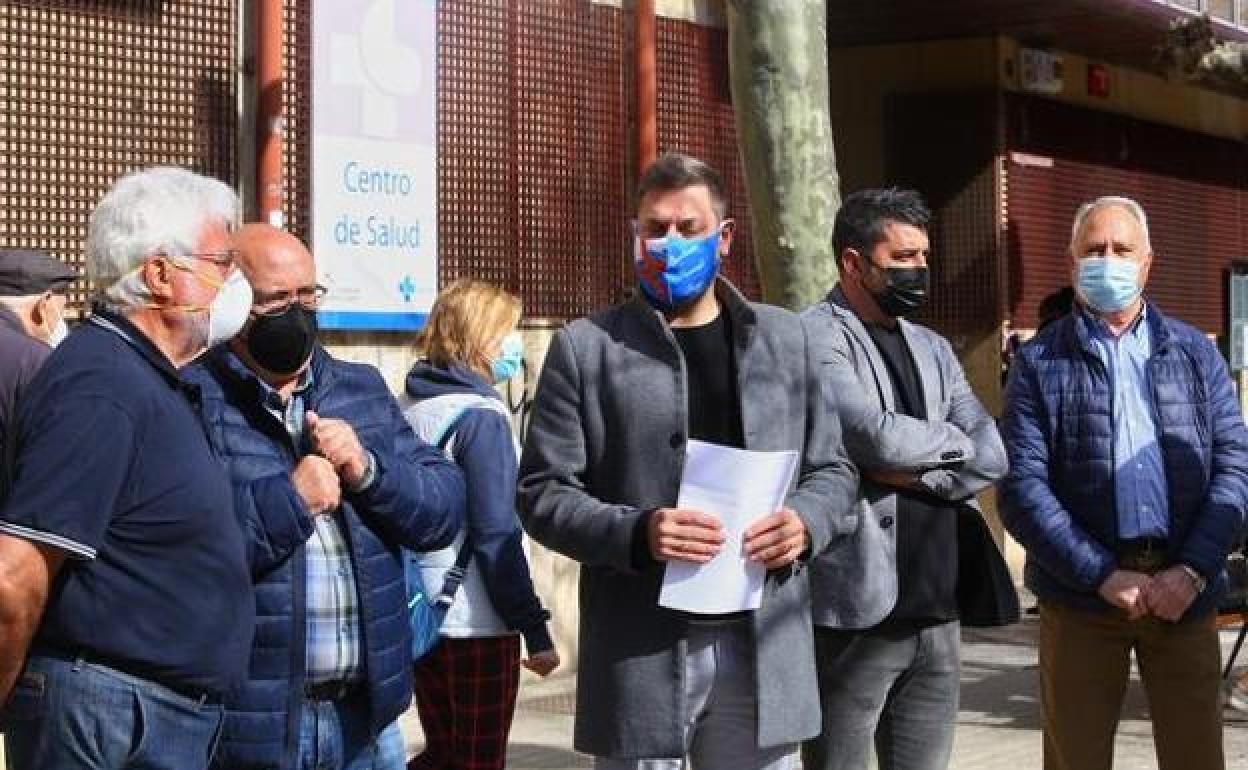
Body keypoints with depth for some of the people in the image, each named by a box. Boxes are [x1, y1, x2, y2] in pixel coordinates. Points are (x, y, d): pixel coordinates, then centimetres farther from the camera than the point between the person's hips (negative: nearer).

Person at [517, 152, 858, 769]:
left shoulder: (782, 338, 11)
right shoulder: (585, 347, 1)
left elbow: (833, 469, 15)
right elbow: (542, 493, -1)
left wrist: (805, 521, -7)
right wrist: (636, 534, -19)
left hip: (764, 648, 3)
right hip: (642, 652, -3)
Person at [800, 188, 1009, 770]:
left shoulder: (932, 349, 17)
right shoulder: (815, 337, -6)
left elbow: (990, 457, 7)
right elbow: (878, 436, -20)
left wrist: (912, 473, -10)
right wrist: (950, 439, -1)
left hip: (938, 609, 7)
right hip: (857, 611, -6)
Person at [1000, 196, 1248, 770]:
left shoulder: (1195, 354, 11)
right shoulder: (1040, 363, 4)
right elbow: (1022, 486, -5)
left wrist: (1194, 570, -9)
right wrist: (1102, 575, -13)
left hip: (1184, 592, 2)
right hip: (1081, 594, -2)